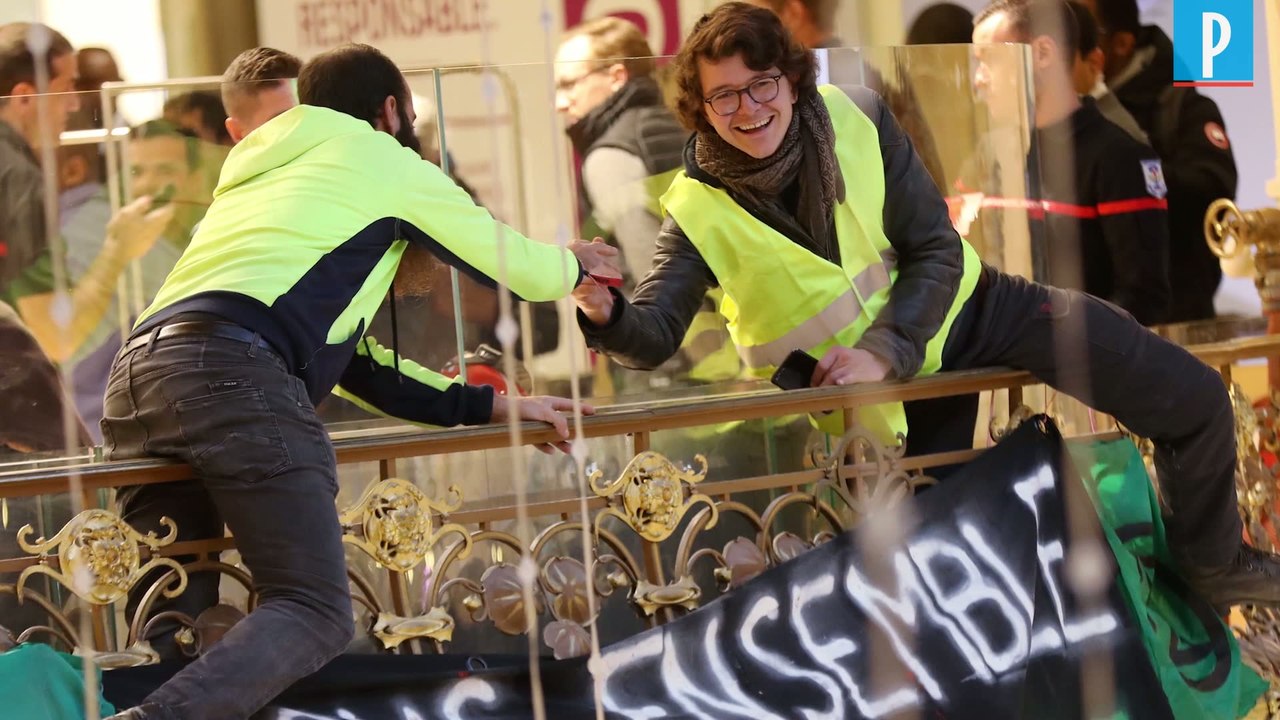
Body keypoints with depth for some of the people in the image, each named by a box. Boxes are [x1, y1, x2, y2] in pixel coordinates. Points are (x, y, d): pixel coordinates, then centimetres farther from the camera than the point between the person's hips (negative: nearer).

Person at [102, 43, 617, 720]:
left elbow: (355, 361, 38)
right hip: (234, 375, -8)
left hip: (140, 371, 8)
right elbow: (518, 268, 23)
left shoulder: (266, 179, 39)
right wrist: (573, 262, 46)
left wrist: (489, 404, 37)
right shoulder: (382, 159, 18)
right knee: (312, 614, -10)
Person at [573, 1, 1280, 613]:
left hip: (967, 305, 2)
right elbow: (653, 335, -23)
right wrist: (604, 311, -46)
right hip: (886, 381, -1)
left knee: (1195, 400, -1)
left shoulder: (857, 119, -15)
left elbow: (936, 250, -13)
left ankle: (1213, 564, 22)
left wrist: (882, 350, -26)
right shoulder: (697, 210, -17)